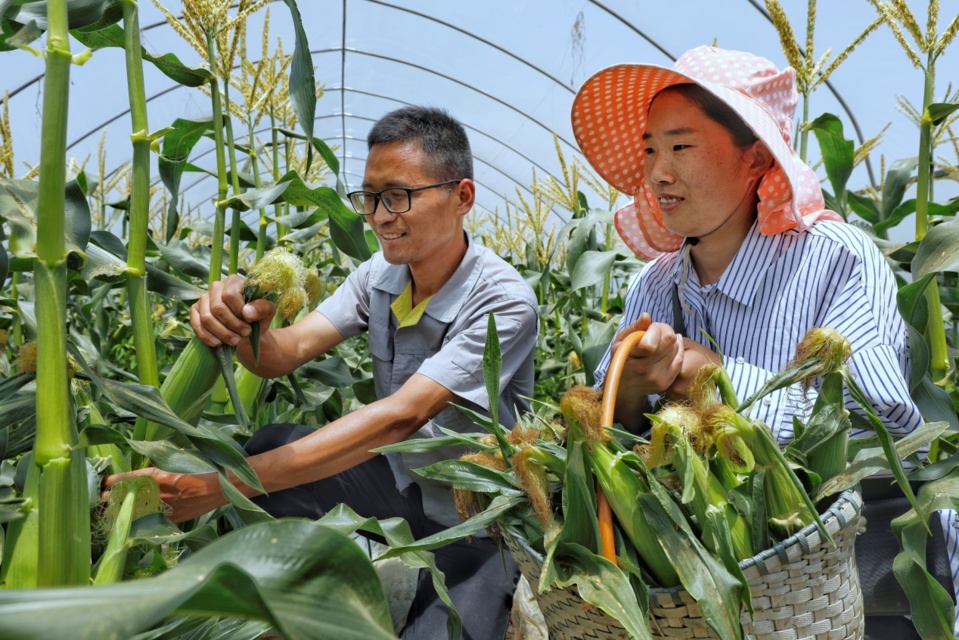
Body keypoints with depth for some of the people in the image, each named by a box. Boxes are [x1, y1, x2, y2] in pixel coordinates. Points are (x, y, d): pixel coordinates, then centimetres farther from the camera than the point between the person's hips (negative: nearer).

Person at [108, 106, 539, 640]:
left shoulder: (505, 301, -25)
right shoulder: (379, 277, -4)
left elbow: (400, 416, -35)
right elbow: (286, 354, -14)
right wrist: (237, 323, -41)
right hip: (400, 477, 6)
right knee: (268, 445, -14)